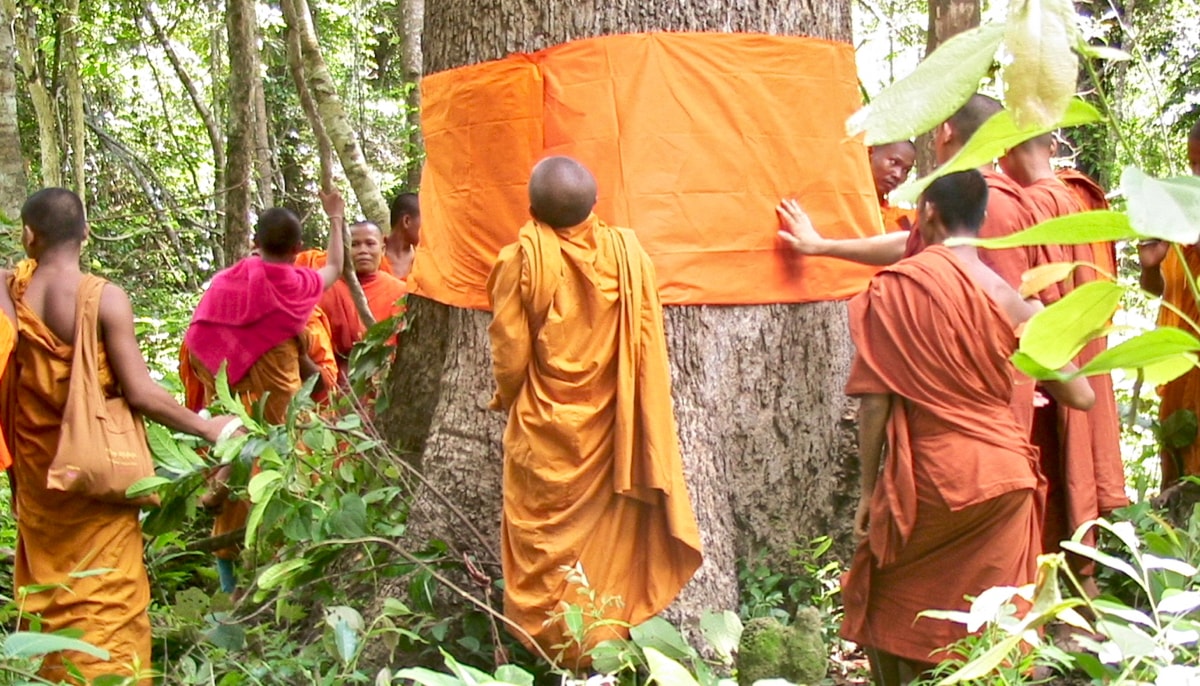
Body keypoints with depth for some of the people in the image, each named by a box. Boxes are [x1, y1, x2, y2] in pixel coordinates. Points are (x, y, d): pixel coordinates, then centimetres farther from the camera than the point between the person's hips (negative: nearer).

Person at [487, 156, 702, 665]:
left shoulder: (521, 259, -13)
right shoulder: (627, 252, -7)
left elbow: (509, 354, -9)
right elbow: (647, 346, -3)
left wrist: (508, 399, 11)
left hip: (543, 432, -2)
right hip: (608, 430, 2)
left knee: (545, 544, 10)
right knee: (607, 537, 13)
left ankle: (550, 649, 15)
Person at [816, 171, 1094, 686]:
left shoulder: (894, 287, -7)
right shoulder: (1010, 299, 0)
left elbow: (875, 400, -9)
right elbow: (1080, 395, 5)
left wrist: (868, 490, -1)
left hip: (929, 477, -3)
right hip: (1005, 475, 3)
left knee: (892, 615, 14)